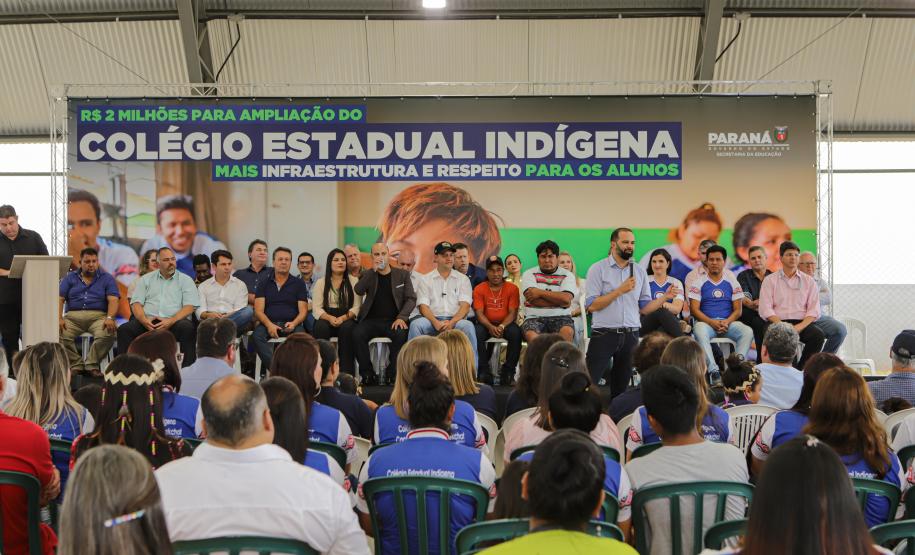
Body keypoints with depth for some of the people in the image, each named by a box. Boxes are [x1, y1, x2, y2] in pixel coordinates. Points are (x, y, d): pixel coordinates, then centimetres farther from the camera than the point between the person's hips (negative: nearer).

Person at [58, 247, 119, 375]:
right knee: (58, 333, -29)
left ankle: (91, 364, -14)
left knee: (108, 333, -34)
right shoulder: (70, 278, 17)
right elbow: (59, 299, 7)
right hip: (73, 315, 2)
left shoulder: (107, 278, 12)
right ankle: (76, 364, -11)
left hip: (98, 316, -1)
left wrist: (110, 318, -21)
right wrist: (59, 318, -12)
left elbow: (113, 300, -2)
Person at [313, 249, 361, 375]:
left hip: (347, 320, -1)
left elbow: (356, 306, 0)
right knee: (321, 327, -33)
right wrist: (330, 318, -18)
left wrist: (343, 318, -18)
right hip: (326, 319, 1)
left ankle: (346, 371, -31)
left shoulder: (354, 281, 9)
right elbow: (317, 308, 2)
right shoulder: (321, 283, 11)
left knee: (347, 327, -35)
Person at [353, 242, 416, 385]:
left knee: (401, 334, -35)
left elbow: (411, 298, 6)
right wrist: (373, 270, -12)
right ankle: (367, 373, -17)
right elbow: (358, 290, -5)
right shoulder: (368, 275, 15)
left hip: (393, 321, -1)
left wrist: (401, 317, -11)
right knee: (357, 334, -30)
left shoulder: (402, 274, 13)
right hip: (371, 320, 1)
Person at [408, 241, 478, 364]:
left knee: (468, 326, -34)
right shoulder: (426, 279, 14)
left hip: (455, 320, 0)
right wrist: (435, 322, -17)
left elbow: (465, 305, 1)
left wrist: (452, 322, -18)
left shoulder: (462, 279, 14)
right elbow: (423, 306, 2)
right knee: (415, 324, -31)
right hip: (433, 320, 0)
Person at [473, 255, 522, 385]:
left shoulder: (512, 288, -1)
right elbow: (479, 313, -6)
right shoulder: (479, 289, 0)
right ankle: (484, 370, -18)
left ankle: (508, 371, -18)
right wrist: (490, 327, -25)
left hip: (505, 323, 0)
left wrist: (502, 326, -25)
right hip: (486, 324, 0)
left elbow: (512, 313, -6)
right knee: (476, 333, -32)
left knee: (516, 333, -32)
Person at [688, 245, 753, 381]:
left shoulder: (732, 282, 13)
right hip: (706, 322, -2)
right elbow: (694, 309, 0)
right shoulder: (699, 282, 8)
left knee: (748, 332, -27)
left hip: (728, 322, 2)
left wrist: (727, 322, -12)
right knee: (700, 332, -37)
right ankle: (714, 371, -44)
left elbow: (738, 310, 9)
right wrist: (711, 322, -16)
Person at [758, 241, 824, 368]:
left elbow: (814, 310, 6)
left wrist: (800, 326, -12)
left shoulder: (808, 281, 15)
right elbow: (765, 309, -1)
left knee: (818, 336, -28)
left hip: (801, 323, 2)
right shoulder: (770, 280, 10)